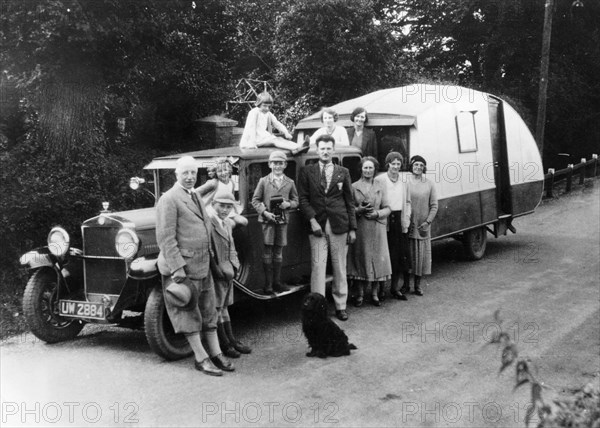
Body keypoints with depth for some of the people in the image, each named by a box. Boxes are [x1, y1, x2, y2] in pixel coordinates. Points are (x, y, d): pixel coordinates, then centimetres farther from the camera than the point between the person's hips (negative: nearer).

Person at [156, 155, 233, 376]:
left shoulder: (195, 197, 15)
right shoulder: (169, 200, -13)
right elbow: (165, 239, -18)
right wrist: (178, 271, -22)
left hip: (203, 265, 9)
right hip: (181, 266, -8)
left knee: (208, 311, 13)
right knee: (188, 313, 2)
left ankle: (216, 354, 21)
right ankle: (201, 358, 9)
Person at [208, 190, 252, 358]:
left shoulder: (227, 223, 10)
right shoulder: (208, 223, -17)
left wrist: (234, 266, 6)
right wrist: (219, 271, -21)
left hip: (228, 273, 8)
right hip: (217, 273, -8)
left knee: (224, 306, 17)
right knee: (217, 308, 3)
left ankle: (232, 340, 24)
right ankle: (225, 344, 10)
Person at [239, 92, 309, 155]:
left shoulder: (269, 114, 18)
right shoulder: (254, 112, -6)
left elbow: (277, 124, 13)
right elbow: (251, 127, -15)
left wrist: (286, 133, -5)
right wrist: (252, 142, -24)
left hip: (266, 137, 7)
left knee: (280, 139, -20)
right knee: (274, 140, -28)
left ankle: (298, 147, -44)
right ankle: (295, 148, -48)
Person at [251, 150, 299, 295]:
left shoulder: (290, 183, 7)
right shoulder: (264, 181, 1)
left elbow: (295, 201, 12)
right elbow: (255, 200, 1)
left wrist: (288, 204, -10)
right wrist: (265, 212, -13)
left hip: (282, 220, 3)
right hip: (268, 220, -2)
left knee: (278, 251, 10)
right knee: (268, 251, -1)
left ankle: (276, 282, 19)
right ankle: (268, 284, 3)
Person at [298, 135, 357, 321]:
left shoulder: (343, 172, 10)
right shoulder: (307, 172, 7)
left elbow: (350, 201, 9)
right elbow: (303, 198, 2)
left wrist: (352, 228, 5)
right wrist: (312, 220, -11)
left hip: (339, 226, 1)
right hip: (317, 226, -1)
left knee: (340, 268, 6)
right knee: (318, 266, -5)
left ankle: (341, 306, 16)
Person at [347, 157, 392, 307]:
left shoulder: (380, 187, 9)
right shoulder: (354, 187, 3)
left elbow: (387, 208, 6)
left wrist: (377, 213, -12)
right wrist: (359, 210, -17)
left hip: (377, 229, 2)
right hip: (359, 229, -2)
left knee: (377, 259, 2)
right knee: (360, 259, 1)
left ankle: (375, 294, 12)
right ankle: (359, 294, 10)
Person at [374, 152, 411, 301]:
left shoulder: (404, 180, 13)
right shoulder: (379, 180, -2)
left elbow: (407, 201, 18)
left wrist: (407, 218, 7)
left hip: (400, 220, 4)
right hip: (385, 221, -4)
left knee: (400, 255, 4)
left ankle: (395, 287, 15)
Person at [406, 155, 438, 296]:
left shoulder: (429, 184, 3)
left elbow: (434, 206, 3)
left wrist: (428, 222, -7)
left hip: (423, 227, 1)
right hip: (408, 226, -1)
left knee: (421, 255, 5)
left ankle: (417, 285, 16)